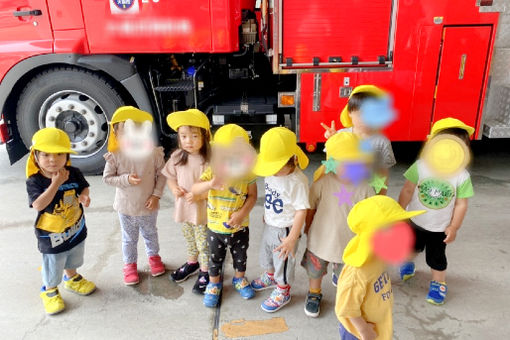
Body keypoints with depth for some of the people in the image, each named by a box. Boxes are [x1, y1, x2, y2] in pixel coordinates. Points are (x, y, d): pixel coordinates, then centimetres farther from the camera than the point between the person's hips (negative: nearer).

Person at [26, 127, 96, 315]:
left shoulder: (73, 173, -12)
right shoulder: (34, 181, -21)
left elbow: (83, 188, 2)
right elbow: (38, 205, -33)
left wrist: (84, 197, -22)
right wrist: (56, 183, -36)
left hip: (75, 228, 4)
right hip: (51, 236, -4)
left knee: (73, 260, 28)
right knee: (52, 266, 14)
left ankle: (71, 279, 57)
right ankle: (49, 291, 42)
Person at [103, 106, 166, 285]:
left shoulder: (154, 153, -17)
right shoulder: (115, 156, -17)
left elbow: (161, 174, -8)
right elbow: (107, 178, -9)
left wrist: (156, 195, -13)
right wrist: (126, 179, -24)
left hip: (148, 206, 1)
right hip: (126, 206, 0)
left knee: (150, 233, 25)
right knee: (129, 238, 19)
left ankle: (154, 256, 51)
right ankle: (130, 264, 41)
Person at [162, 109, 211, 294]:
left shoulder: (210, 159, -21)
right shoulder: (177, 157, -4)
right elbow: (170, 176, 10)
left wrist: (200, 195, -28)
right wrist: (174, 188, -9)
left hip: (203, 211, -5)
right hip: (184, 209, 5)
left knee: (204, 244, 11)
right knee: (189, 240, 26)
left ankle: (205, 272, 32)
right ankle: (192, 263, 50)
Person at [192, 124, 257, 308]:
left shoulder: (247, 173, -15)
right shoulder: (212, 172, -17)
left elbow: (252, 196, -9)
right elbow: (194, 190, -29)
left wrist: (242, 213, -23)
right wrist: (211, 184, -49)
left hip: (240, 227, 1)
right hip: (215, 228, 0)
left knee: (240, 256, 23)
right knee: (215, 258, 20)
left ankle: (239, 279, 50)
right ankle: (214, 283, 45)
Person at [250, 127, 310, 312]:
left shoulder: (297, 181, -31)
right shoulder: (272, 172, -10)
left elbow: (301, 211, -25)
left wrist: (292, 239, -24)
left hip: (285, 230, -8)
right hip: (269, 225, 8)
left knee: (283, 261, 14)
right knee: (266, 254, 30)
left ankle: (282, 292, 40)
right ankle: (270, 276, 59)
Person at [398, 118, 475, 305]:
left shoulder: (462, 177, -21)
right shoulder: (421, 166, -22)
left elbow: (461, 204, -12)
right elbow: (407, 190, -13)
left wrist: (454, 228, -8)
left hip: (440, 227, -1)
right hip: (415, 221, 2)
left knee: (436, 257, 12)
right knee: (412, 247, 26)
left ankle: (439, 283, 38)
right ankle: (407, 263, 58)